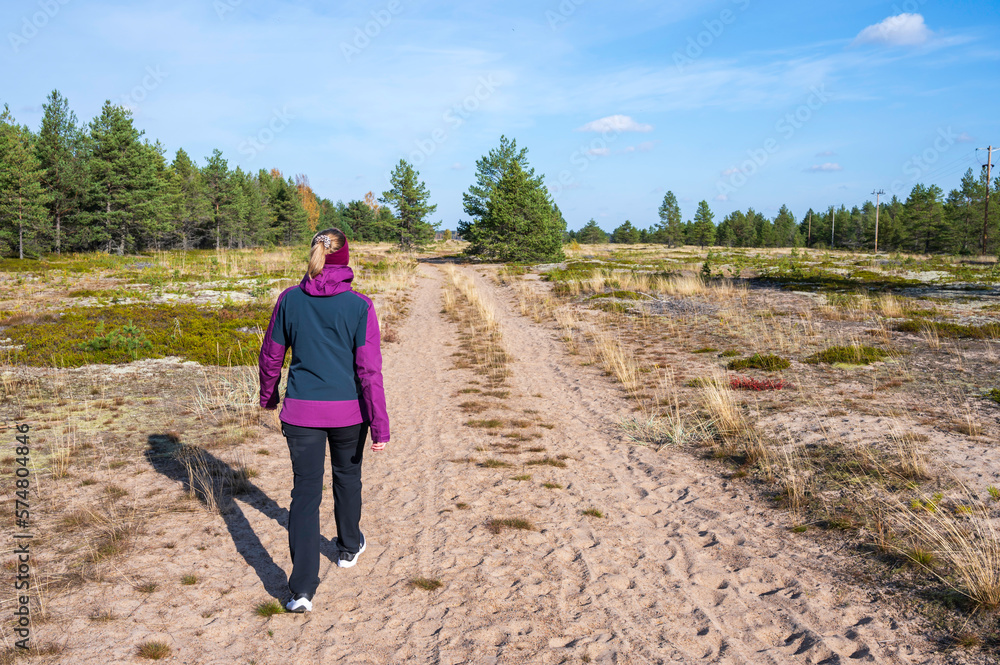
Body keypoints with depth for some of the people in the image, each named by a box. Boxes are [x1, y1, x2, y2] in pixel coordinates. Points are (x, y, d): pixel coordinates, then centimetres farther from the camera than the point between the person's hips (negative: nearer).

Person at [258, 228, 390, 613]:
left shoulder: (290, 300, -3)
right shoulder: (359, 306, -10)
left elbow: (271, 355, 6)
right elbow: (369, 369, -13)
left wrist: (267, 395, 24)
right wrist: (380, 425, -9)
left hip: (301, 410, 1)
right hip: (348, 410, 0)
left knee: (305, 491, 3)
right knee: (347, 476, 23)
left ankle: (302, 588, -4)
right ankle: (349, 548, 44)